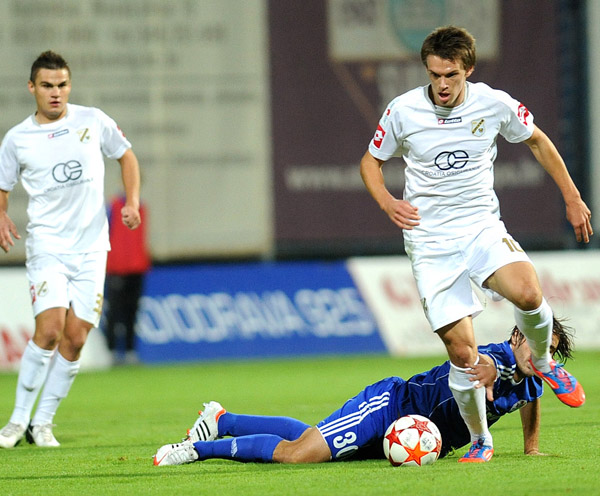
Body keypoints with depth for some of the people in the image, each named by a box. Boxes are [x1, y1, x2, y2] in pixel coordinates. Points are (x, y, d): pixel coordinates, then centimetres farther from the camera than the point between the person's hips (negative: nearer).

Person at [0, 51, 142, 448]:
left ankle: (43, 422, 8)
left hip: (91, 247, 2)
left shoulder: (93, 121, 4)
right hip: (47, 246, -2)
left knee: (76, 338, -3)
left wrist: (132, 201, 4)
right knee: (49, 329, -19)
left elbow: (126, 156, 18)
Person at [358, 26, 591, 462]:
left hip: (482, 229, 1)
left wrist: (572, 198, 14)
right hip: (430, 243, -1)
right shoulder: (403, 111, -6)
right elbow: (372, 161, 11)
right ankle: (480, 440, 12)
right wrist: (387, 202, -8)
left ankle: (543, 362, 3)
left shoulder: (495, 104, -4)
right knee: (462, 352, -10)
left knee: (528, 293, -30)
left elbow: (537, 141, 15)